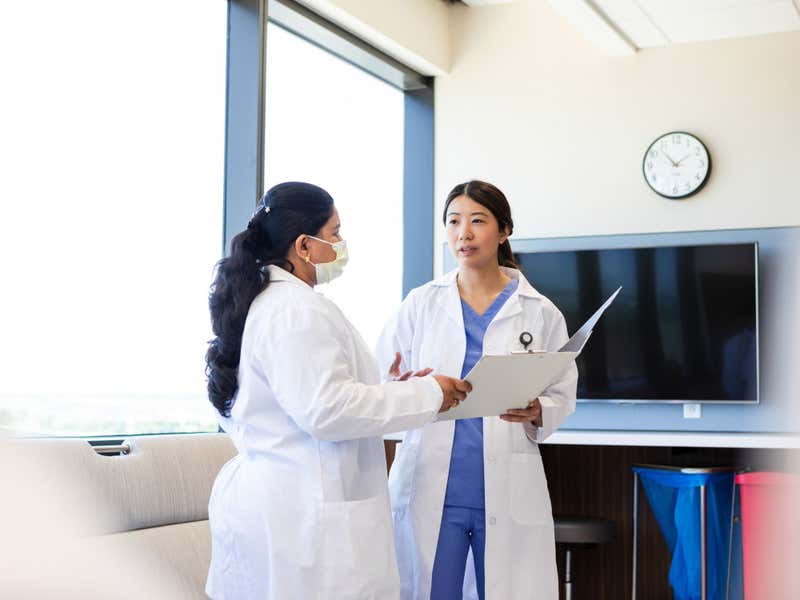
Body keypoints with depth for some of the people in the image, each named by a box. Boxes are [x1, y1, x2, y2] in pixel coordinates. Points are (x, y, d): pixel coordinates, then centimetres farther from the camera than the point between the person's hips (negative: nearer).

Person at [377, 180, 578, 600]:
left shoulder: (540, 312, 5)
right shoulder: (420, 304, 7)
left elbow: (563, 395, 7)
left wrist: (538, 413, -14)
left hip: (507, 491, 0)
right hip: (431, 487, 0)